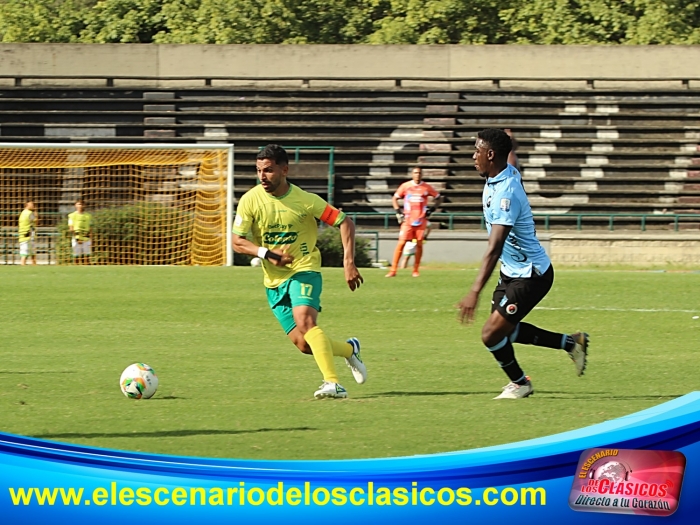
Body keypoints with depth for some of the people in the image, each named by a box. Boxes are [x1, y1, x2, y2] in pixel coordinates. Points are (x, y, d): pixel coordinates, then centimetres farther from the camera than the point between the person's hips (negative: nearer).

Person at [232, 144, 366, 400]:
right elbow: (237, 242, -7)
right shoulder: (250, 200, -7)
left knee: (304, 321, -29)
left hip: (304, 270, -4)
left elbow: (345, 222, -4)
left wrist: (349, 262, -15)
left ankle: (333, 383, -30)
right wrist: (267, 253, -24)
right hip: (274, 280, 4)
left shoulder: (305, 200, -11)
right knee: (304, 344, 0)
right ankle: (350, 349, 29)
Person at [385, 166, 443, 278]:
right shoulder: (405, 186, 2)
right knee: (401, 243, -8)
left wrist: (432, 209, -1)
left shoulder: (427, 188, 3)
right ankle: (393, 270, -8)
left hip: (421, 221, 1)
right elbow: (394, 198, 12)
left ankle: (416, 270, 13)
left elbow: (439, 198, 13)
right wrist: (398, 212, 0)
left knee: (419, 244, 2)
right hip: (407, 220, -1)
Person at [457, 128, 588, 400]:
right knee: (505, 329, 17)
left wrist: (475, 292, -41)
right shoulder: (509, 174, -2)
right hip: (513, 271, 10)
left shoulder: (505, 194, -30)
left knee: (492, 334, -8)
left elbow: (494, 249, -37)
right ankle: (570, 342, 28)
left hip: (530, 276, -10)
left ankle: (519, 383, 17)